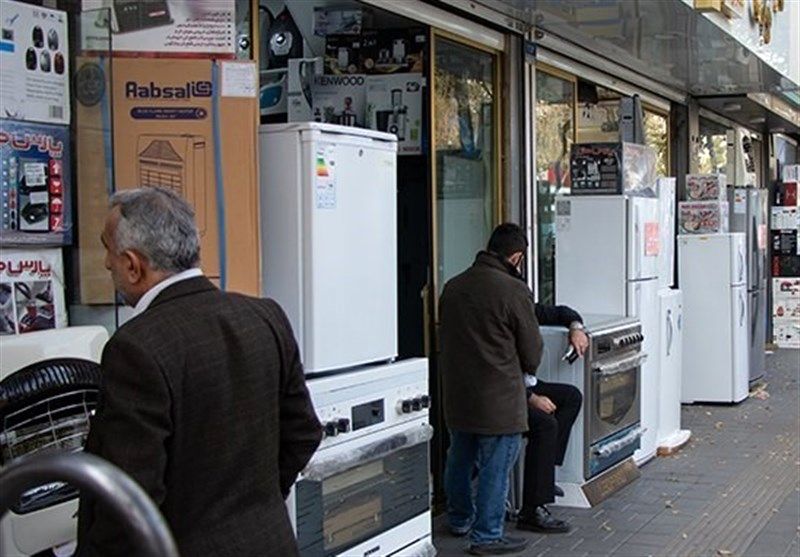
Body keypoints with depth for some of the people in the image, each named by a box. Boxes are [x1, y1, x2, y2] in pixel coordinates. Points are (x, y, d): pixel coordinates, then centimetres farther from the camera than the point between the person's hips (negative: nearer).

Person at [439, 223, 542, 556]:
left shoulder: (452, 287, 4)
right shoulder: (514, 291, -15)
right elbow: (532, 353, -7)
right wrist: (524, 371, 15)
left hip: (456, 393, 7)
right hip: (499, 397, -7)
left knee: (460, 459, 20)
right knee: (496, 466, 3)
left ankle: (460, 520, 37)